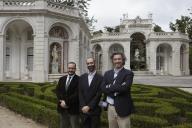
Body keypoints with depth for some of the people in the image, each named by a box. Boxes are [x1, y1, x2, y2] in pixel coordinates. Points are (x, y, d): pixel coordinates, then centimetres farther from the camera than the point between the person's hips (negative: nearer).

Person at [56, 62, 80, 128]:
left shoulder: (79, 80, -8)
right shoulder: (62, 79, 12)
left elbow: (77, 94, -15)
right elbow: (58, 91, 6)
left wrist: (66, 102, -16)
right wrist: (62, 101, -10)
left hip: (73, 108, -5)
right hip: (62, 108, 5)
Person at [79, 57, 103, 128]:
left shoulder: (100, 78, -5)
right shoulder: (82, 77, 7)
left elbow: (98, 95, -9)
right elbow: (80, 93, 2)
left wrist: (89, 106, -13)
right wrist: (83, 106, -9)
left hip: (94, 110, -3)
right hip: (84, 110, 3)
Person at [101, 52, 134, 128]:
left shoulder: (128, 73, -6)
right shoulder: (107, 73, 9)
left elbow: (124, 88, -21)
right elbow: (103, 88, -2)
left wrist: (110, 87, -11)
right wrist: (116, 89, -15)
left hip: (122, 108, -5)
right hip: (110, 107, 5)